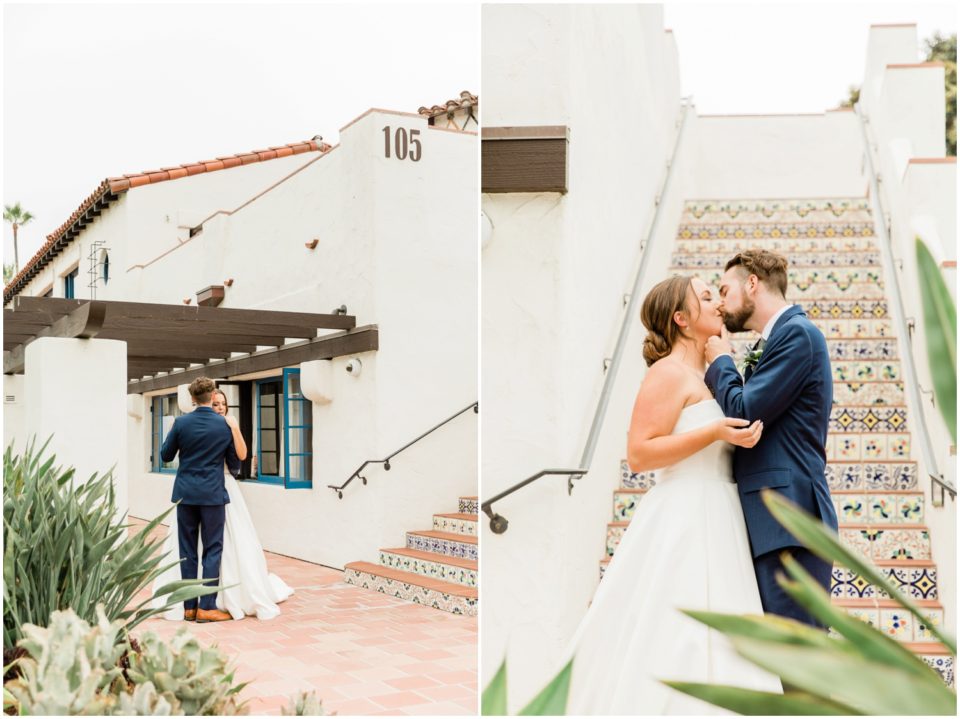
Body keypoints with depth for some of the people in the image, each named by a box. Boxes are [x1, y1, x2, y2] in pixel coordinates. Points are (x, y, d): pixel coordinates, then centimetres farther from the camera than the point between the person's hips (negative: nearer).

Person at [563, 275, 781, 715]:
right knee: (673, 640, -5)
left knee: (713, 641, 10)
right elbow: (639, 454, -18)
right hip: (682, 524, -9)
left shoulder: (708, 374, 16)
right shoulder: (668, 373, -11)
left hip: (715, 523, 9)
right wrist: (714, 433, -23)